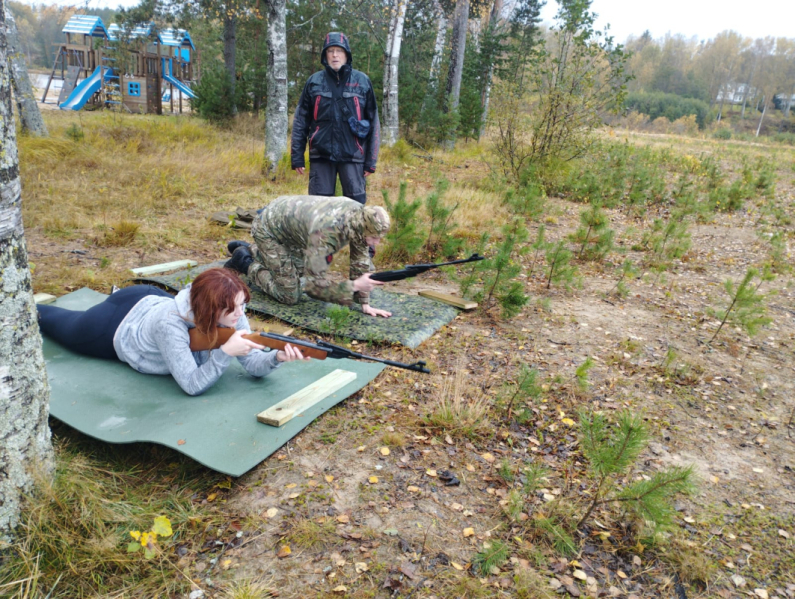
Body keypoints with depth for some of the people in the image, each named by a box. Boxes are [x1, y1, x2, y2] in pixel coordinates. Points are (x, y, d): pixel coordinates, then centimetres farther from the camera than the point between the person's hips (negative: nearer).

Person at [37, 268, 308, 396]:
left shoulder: (230, 312, -31)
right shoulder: (170, 326, -47)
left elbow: (253, 364, -32)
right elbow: (192, 385, -45)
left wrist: (278, 356, -52)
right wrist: (225, 352, -56)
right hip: (115, 329, -3)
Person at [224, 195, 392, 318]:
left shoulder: (361, 215, -20)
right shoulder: (326, 232, -42)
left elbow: (361, 261, -9)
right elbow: (314, 283, -40)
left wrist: (365, 303, -10)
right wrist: (355, 285, -45)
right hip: (267, 227, -7)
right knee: (289, 295, -7)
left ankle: (248, 251, 38)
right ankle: (246, 263, 12)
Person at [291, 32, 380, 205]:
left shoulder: (362, 81, 6)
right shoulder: (314, 82, 8)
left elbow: (373, 122, 6)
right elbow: (300, 120, 10)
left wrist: (371, 160, 2)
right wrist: (297, 155, 4)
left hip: (352, 154, -1)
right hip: (321, 154, 1)